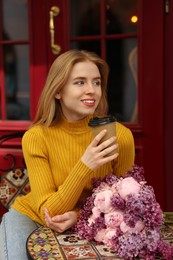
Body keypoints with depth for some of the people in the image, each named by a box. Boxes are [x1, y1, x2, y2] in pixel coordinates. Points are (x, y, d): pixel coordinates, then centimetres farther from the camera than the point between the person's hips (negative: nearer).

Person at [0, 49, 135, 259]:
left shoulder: (120, 135, -18)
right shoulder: (36, 137, -19)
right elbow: (49, 212, -21)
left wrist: (79, 215, -24)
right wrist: (84, 166, -35)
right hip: (32, 217, -1)